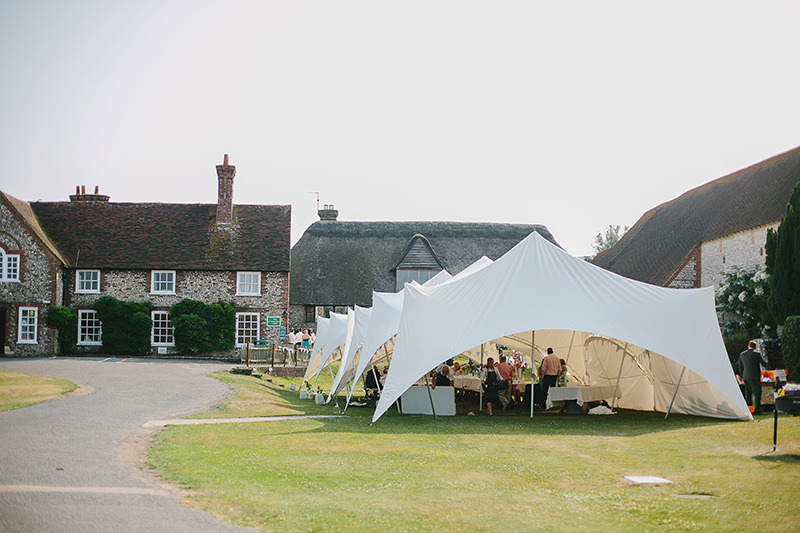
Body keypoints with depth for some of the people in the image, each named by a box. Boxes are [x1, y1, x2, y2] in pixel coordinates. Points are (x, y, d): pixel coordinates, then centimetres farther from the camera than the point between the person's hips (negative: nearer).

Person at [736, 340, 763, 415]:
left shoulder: (742, 354, 9)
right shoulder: (756, 354, -7)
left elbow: (740, 367, 15)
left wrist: (742, 376, 24)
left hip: (746, 377, 5)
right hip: (754, 377, -5)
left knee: (748, 394, 11)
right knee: (757, 393, -1)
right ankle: (757, 410, -7)